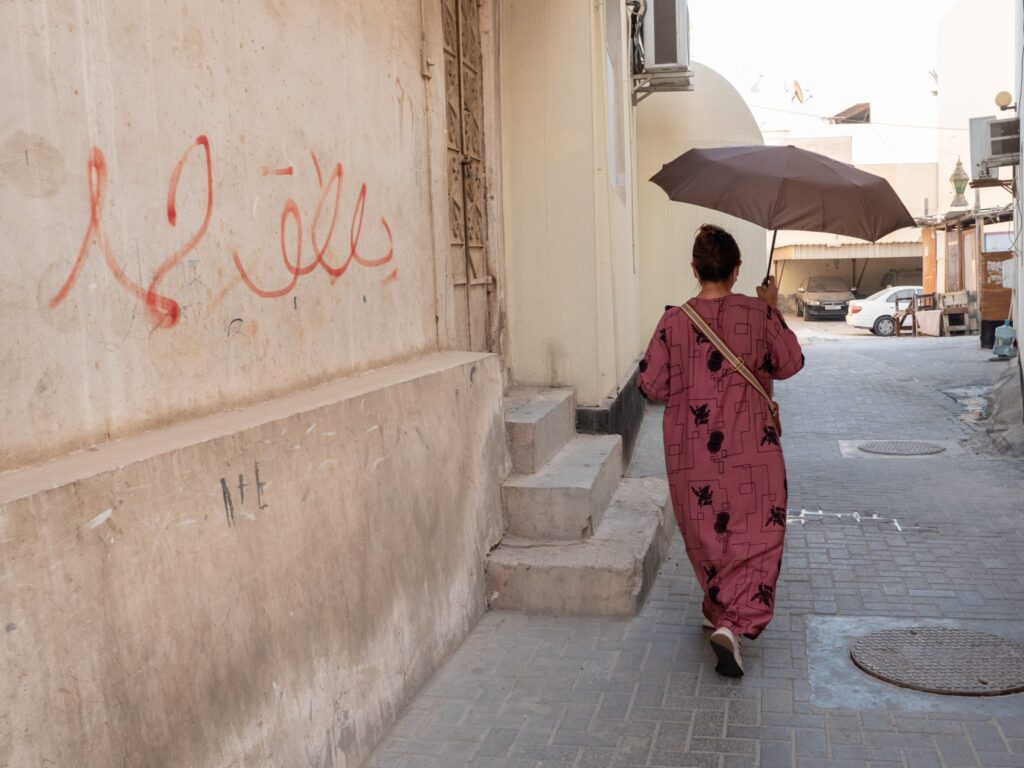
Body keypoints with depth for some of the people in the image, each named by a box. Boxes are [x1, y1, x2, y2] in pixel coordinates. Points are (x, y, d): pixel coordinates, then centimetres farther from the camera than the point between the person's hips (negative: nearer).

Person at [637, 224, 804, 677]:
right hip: (751, 450, -1)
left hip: (692, 454, 2)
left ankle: (718, 611, 36)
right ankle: (732, 624, -11)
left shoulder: (673, 322, -7)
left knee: (707, 536, 19)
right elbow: (790, 364, 8)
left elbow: (650, 387, -3)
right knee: (755, 538, 5)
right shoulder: (758, 314, -7)